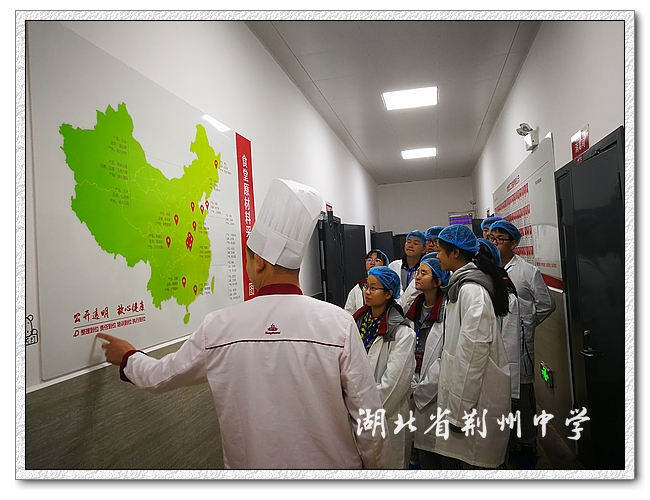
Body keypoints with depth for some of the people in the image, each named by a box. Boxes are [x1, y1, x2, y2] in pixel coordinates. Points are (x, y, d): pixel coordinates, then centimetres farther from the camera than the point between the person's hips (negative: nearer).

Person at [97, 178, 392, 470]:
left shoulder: (218, 328, -14)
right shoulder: (338, 323, -20)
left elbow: (160, 377, 4)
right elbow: (370, 423, -15)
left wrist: (128, 358, 24)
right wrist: (378, 470, 2)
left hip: (251, 463, 1)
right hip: (332, 463, -1)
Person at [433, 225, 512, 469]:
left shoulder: (471, 290, -19)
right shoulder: (463, 284, 11)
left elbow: (474, 351, -23)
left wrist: (460, 408, -18)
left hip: (476, 399, -9)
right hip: (464, 395, 9)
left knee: (473, 462, 3)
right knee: (453, 459, 17)